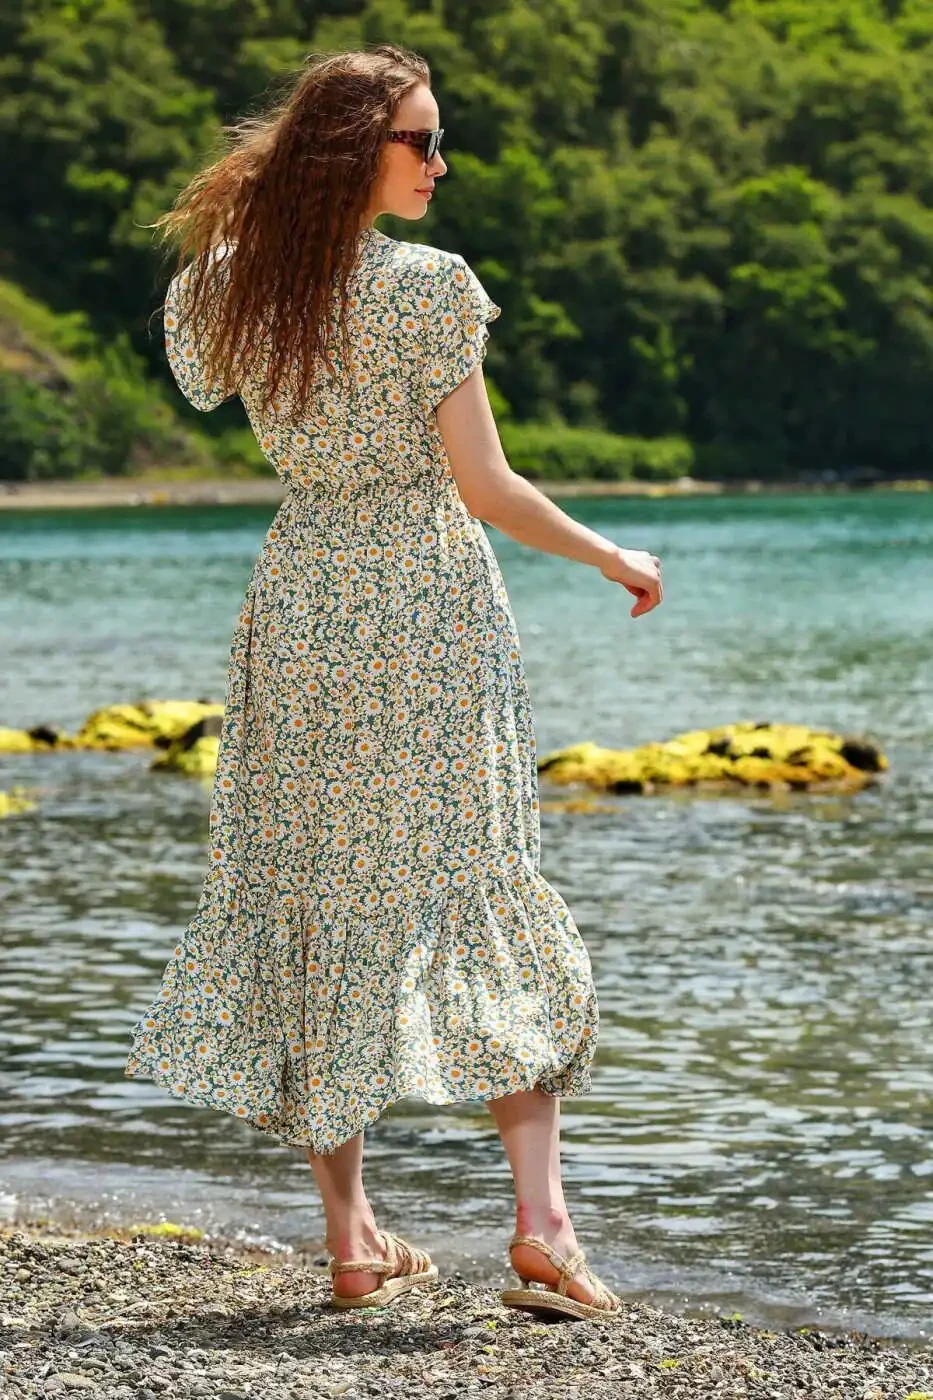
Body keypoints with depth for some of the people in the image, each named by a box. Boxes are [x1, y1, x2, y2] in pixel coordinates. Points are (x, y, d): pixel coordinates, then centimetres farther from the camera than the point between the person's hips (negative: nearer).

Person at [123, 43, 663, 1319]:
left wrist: (268, 202, 17)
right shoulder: (427, 289, -15)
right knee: (483, 891, 2)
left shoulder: (234, 288, 0)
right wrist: (616, 560, 0)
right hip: (428, 603, -4)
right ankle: (540, 1216, -5)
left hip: (300, 604, 5)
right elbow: (485, 489, -14)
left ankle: (351, 1236, 11)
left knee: (316, 894, 9)